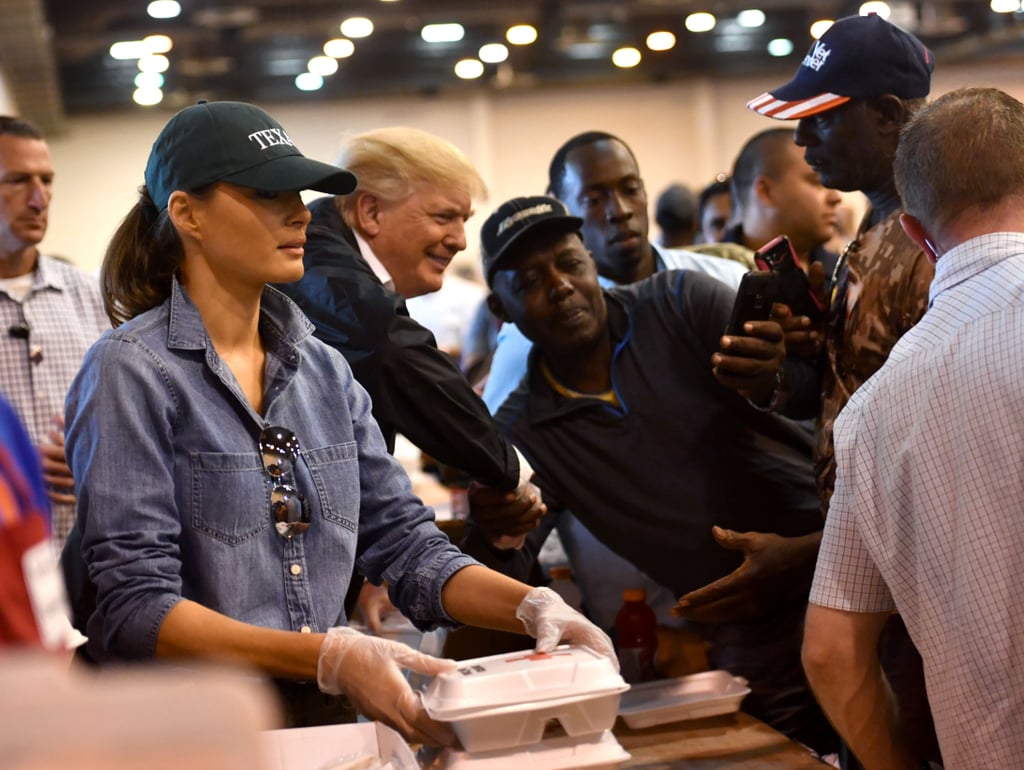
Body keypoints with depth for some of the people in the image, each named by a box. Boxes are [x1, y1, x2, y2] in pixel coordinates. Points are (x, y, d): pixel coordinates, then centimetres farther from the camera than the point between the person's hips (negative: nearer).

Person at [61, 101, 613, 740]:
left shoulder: (325, 370, 11)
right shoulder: (132, 371, -6)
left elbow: (403, 540, 9)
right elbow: (135, 606, -13)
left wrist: (533, 607, -7)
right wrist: (330, 657, -23)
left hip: (322, 718, 5)